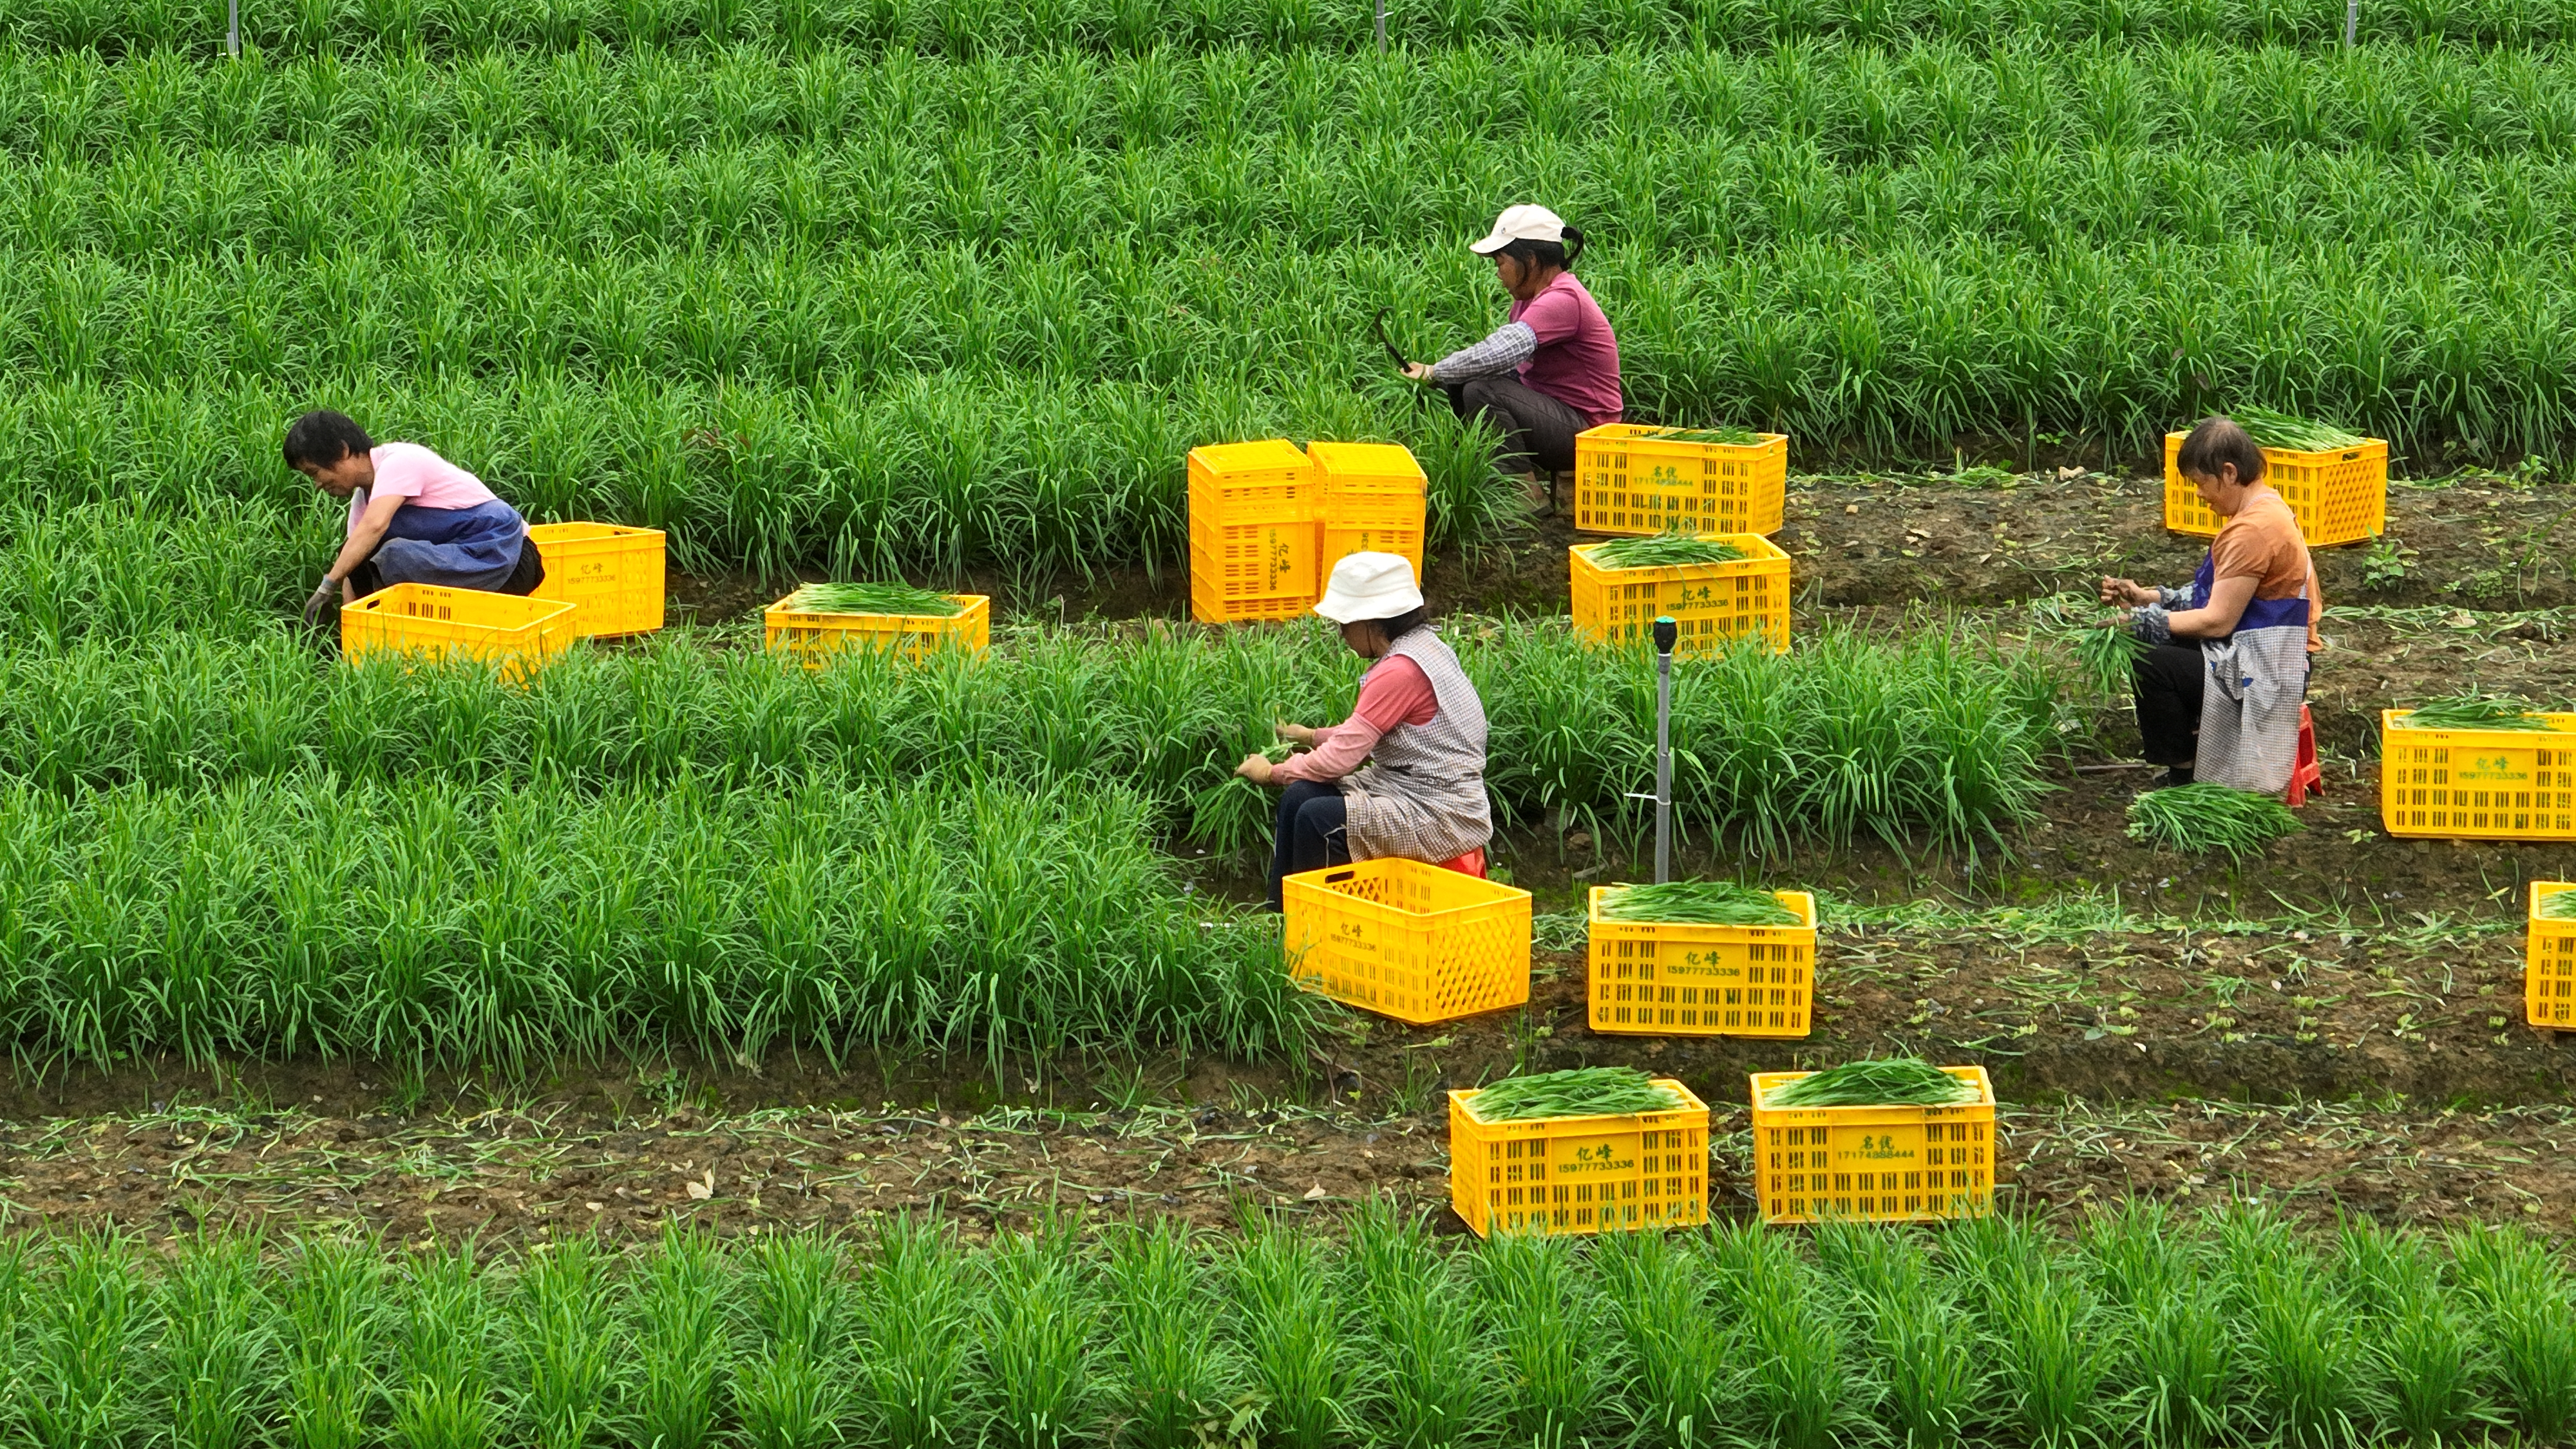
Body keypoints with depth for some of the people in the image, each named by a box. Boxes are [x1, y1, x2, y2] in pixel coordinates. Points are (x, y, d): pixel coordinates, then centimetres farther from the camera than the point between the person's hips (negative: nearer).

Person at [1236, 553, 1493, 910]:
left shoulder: (1399, 672, -22)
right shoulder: (1424, 647, 9)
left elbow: (1342, 758, -19)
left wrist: (1273, 773, -5)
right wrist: (1313, 737, 23)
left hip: (1442, 819, -10)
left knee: (1317, 819, -22)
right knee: (1299, 797, 0)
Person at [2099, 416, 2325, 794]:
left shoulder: (2253, 530, -22)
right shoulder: (2266, 509, 11)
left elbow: (2218, 620, -21)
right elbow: (2221, 597, 13)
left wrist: (2141, 619, -13)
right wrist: (2147, 598, 7)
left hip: (2266, 673, -11)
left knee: (2150, 666, -19)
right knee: (2149, 645, 13)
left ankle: (2183, 776, -3)